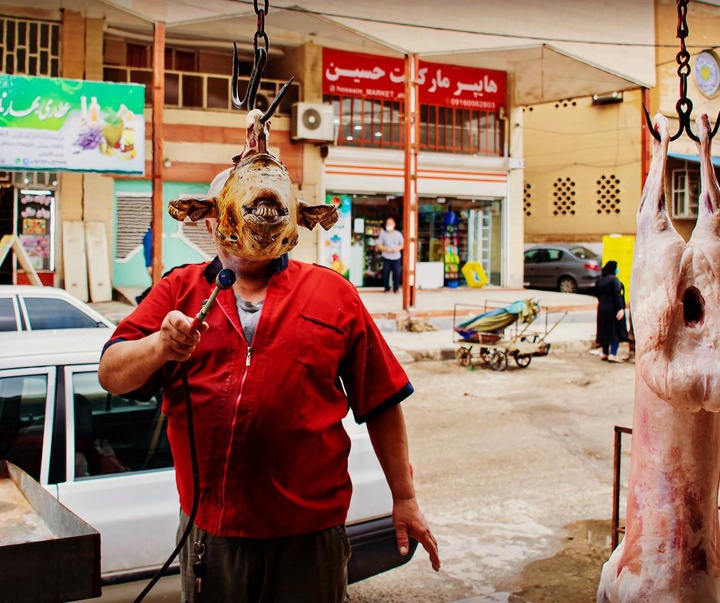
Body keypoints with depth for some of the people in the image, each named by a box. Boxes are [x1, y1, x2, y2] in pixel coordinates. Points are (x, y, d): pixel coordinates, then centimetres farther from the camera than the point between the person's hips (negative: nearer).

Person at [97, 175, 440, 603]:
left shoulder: (333, 294, 4)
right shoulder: (178, 291, 7)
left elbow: (382, 405, 5)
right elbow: (111, 375, -2)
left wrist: (405, 500, 5)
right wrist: (161, 347, -23)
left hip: (310, 532, -1)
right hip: (209, 528, 2)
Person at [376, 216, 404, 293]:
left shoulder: (398, 234, 8)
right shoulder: (383, 234, 4)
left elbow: (402, 245, 10)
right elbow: (379, 246, 2)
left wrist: (397, 249, -11)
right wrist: (387, 249, -14)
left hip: (396, 257, 1)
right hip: (386, 257, -1)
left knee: (396, 273, -2)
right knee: (386, 273, 0)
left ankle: (396, 289, 9)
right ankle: (386, 288, 13)